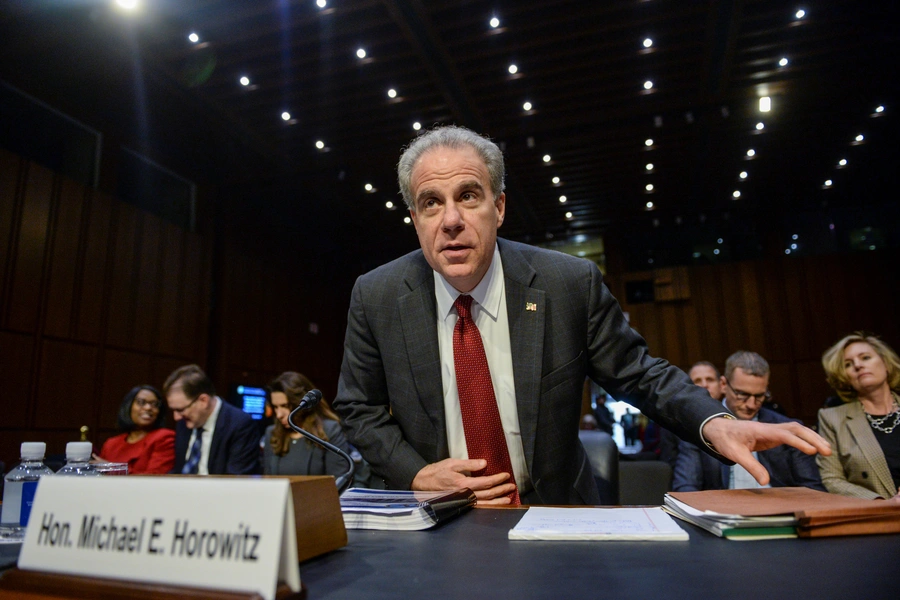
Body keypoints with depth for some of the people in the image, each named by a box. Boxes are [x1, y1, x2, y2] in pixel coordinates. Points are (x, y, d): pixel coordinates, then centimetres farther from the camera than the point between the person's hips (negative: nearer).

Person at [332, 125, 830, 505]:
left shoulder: (571, 283, -12)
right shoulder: (375, 297, -9)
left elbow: (639, 373, 0)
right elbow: (358, 409, 2)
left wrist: (713, 423, -17)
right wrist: (416, 473, -12)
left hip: (554, 512, 1)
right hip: (434, 519, 1)